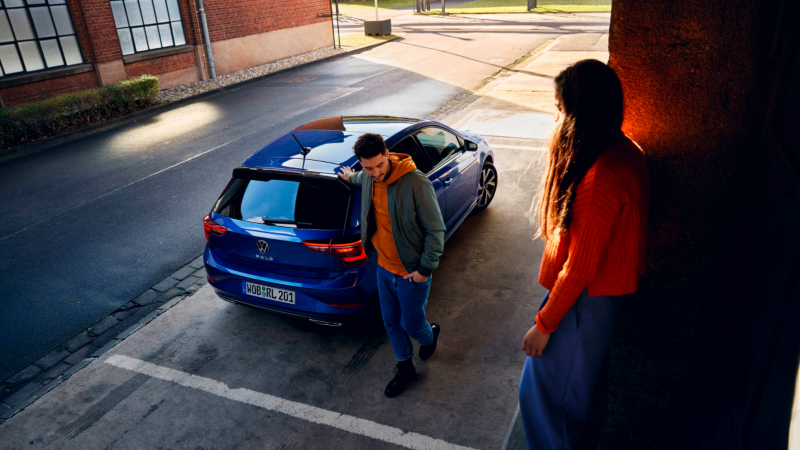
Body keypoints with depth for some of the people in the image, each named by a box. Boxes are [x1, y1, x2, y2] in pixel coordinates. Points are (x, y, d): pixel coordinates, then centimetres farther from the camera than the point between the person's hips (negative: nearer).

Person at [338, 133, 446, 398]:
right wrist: (351, 177, 43)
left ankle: (430, 335, 47)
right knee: (391, 322, 18)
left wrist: (425, 269, -18)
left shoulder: (416, 184, -28)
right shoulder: (368, 178, -6)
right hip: (384, 267, 6)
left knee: (411, 324, 10)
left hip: (411, 272, -6)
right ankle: (405, 368, 40)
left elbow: (436, 230, -21)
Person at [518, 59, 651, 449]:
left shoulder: (601, 178, -32)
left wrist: (544, 324, -17)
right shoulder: (625, 151, -1)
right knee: (586, 380, 28)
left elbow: (580, 268, -26)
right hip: (607, 289, 10)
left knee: (544, 391, 9)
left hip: (583, 300, -10)